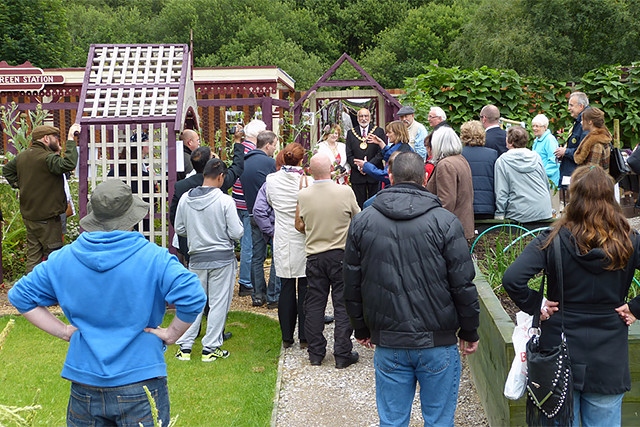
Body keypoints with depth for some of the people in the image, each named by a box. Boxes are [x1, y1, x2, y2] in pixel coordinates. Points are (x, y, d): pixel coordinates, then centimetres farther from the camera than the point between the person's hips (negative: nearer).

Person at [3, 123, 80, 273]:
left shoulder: (22, 156, 8)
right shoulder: (46, 158, -22)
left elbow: (7, 170, 24)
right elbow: (68, 164, -38)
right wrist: (70, 139, -31)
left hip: (28, 215, 9)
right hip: (46, 218, -9)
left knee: (33, 255, 15)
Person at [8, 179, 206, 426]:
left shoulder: (62, 259, -2)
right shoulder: (153, 258, -15)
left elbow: (20, 295, 7)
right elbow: (192, 297, -26)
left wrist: (63, 331, 5)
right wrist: (171, 334, -10)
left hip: (85, 388, 3)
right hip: (140, 384, -3)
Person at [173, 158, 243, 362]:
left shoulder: (185, 199, -3)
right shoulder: (225, 200, -15)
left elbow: (180, 229, 6)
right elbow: (237, 233, -14)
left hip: (196, 259, 4)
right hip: (222, 258, -4)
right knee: (218, 303, 6)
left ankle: (185, 347, 16)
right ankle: (210, 348, 11)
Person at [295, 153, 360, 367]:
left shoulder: (303, 195, -7)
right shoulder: (345, 192, -12)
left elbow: (299, 225, 5)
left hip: (314, 256, 2)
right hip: (341, 255, -2)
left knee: (314, 304, 11)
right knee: (343, 304, 5)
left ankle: (315, 353, 17)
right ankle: (342, 354, 8)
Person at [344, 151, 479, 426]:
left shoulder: (362, 222, 0)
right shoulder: (444, 222, -9)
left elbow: (352, 283, 7)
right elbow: (463, 284, -7)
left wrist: (361, 328, 19)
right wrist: (469, 332, 6)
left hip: (388, 344, 2)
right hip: (437, 342, -2)